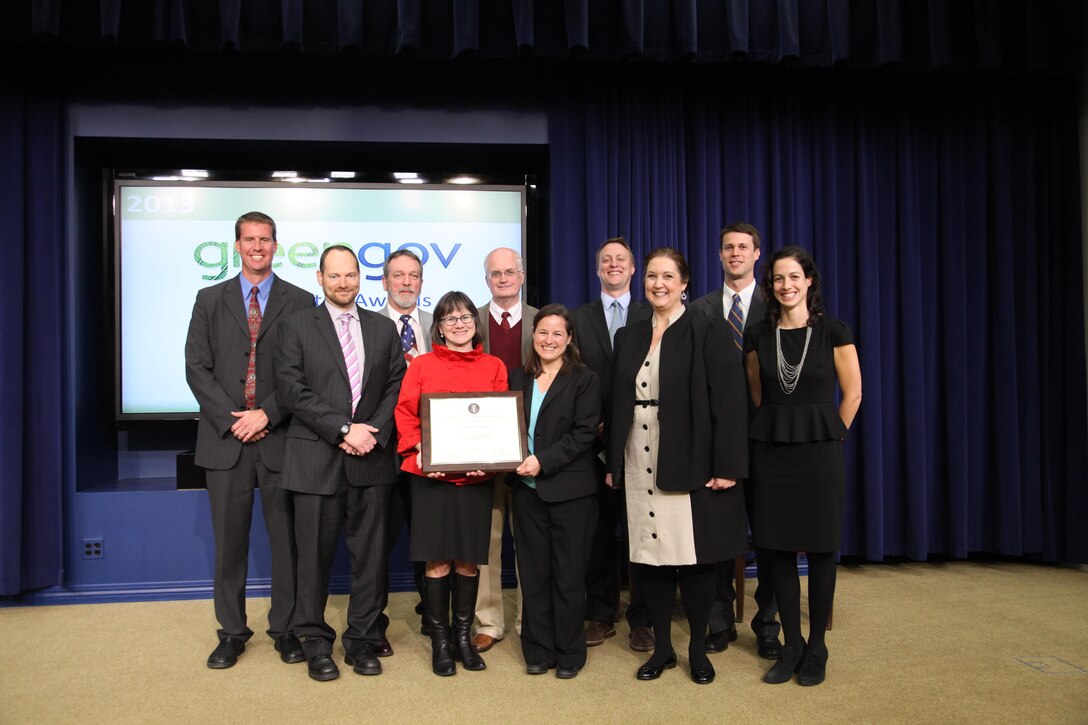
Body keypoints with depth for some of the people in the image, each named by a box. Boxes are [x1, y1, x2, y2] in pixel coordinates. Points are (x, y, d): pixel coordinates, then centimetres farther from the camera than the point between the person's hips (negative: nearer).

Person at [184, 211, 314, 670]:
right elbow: (196, 367, 3)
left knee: (286, 538, 5)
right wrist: (231, 419, -8)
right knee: (229, 539, 8)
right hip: (225, 438, 1)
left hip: (280, 437, -1)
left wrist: (267, 415, -11)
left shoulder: (299, 302, 5)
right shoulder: (210, 300, 10)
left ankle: (286, 628, 18)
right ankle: (232, 632, 20)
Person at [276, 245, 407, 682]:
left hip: (372, 457, 2)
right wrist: (344, 429, -13)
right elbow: (294, 390, -6)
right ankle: (315, 642, 19)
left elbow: (396, 387, 7)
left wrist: (373, 433, -9)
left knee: (369, 553, 6)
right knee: (315, 554, 4)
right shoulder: (298, 326, 4)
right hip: (316, 459, -2)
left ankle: (362, 641, 19)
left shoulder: (384, 328, 13)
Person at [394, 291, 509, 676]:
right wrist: (419, 450, -14)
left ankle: (463, 637, 23)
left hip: (476, 476, 2)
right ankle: (439, 642, 15)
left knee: (468, 560, 7)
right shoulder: (422, 365, 5)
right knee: (437, 561, 1)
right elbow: (406, 413, 2)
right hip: (432, 475, -1)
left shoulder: (494, 367, 8)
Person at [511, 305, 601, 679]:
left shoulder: (584, 380, -2)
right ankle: (538, 650, 21)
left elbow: (584, 433, -10)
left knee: (568, 575, 4)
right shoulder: (519, 379, 11)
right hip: (528, 489, 4)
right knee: (533, 573, 9)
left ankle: (569, 652, 18)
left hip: (570, 490, -4)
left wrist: (544, 461, -19)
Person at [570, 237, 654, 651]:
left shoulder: (653, 317, 6)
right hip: (596, 440, 1)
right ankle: (601, 615, 20)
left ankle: (641, 620, 14)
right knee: (600, 530, 8)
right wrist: (595, 424, -6)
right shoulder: (579, 319, 9)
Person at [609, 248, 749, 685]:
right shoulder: (628, 338, 12)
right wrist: (614, 463, 8)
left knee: (694, 558, 3)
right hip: (640, 467, 4)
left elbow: (729, 400, -10)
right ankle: (661, 647, 22)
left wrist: (726, 467, -15)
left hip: (690, 466, -4)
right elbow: (617, 404, 13)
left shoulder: (707, 332, -4)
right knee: (648, 557, 7)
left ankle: (698, 649, 21)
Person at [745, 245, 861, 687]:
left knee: (820, 548, 3)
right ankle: (791, 645, 18)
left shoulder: (832, 332, -3)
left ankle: (816, 648, 17)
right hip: (770, 449, 3)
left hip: (818, 450, -2)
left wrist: (829, 436, 4)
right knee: (778, 548, 4)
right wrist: (780, 428, 12)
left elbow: (852, 393, 2)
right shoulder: (758, 336, 4)